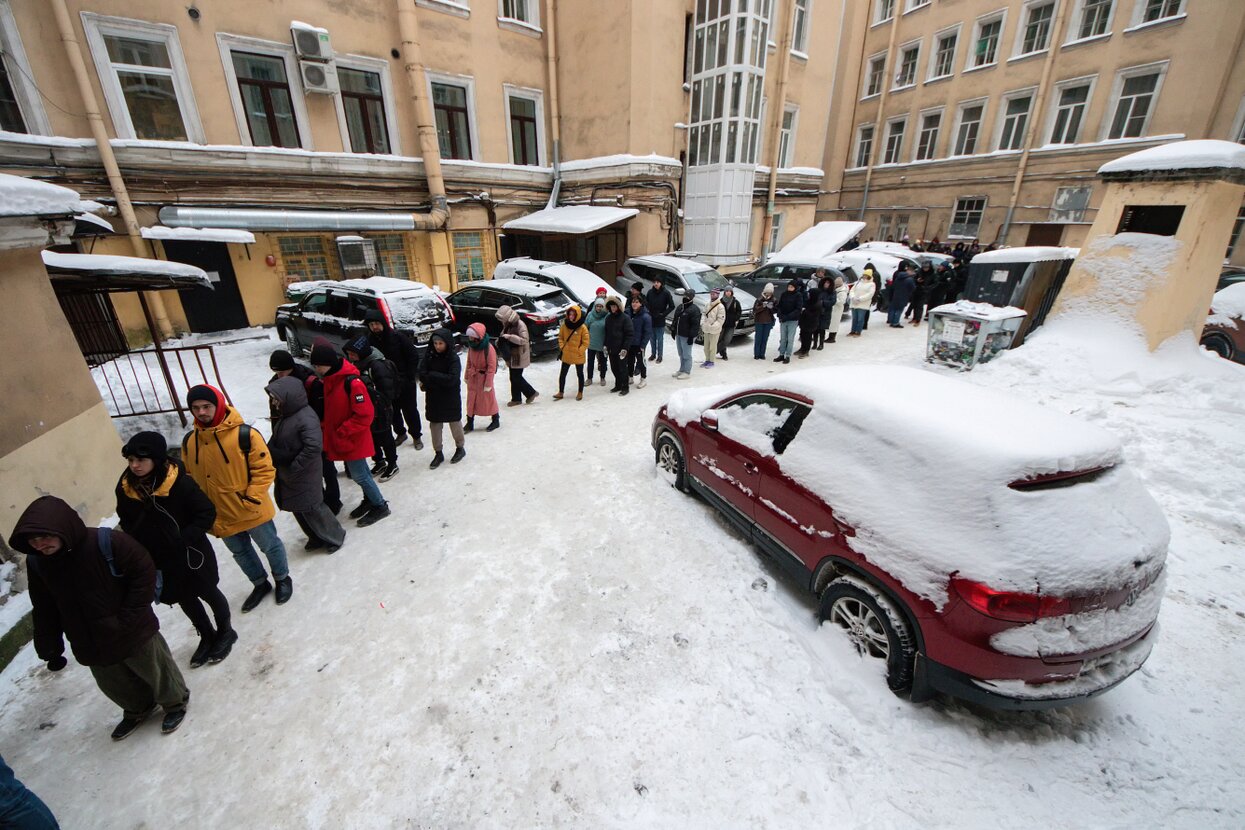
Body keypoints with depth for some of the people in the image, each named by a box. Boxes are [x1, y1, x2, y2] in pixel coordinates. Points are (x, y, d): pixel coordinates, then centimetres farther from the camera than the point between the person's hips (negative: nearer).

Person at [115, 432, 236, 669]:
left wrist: (184, 539, -22)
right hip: (159, 562, 5)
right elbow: (127, 524, 5)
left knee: (208, 592, 14)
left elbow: (207, 513, -18)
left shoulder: (179, 482, -24)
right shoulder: (125, 488, -9)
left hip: (190, 554, -5)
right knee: (184, 599, 22)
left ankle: (225, 632, 38)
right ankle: (207, 636, 44)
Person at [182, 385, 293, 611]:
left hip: (252, 512, -5)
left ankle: (282, 579, 41)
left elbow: (265, 469, -18)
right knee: (240, 552, 23)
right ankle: (260, 584, 45)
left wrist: (251, 499, -22)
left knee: (270, 545, 15)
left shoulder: (244, 434, -21)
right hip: (220, 516, 5)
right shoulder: (189, 442, -3)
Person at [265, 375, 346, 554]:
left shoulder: (306, 417, -24)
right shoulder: (283, 415, 6)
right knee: (298, 509, 19)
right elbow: (275, 442, 19)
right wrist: (274, 457, 5)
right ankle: (317, 537, 38)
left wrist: (294, 467, -23)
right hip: (286, 475, 9)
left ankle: (335, 536, 23)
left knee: (311, 507, 2)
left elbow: (314, 447, -30)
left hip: (304, 476, -9)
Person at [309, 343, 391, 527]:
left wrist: (342, 432, -21)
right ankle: (370, 499, 36)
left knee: (359, 475, 0)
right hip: (338, 437, 8)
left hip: (353, 439, -8)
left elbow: (365, 415, -25)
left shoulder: (352, 382, -25)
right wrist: (325, 427, 5)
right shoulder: (329, 379, 3)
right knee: (359, 471, 20)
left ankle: (380, 506, 16)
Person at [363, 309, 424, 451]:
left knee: (410, 410, 6)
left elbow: (414, 355, -11)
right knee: (393, 410, 15)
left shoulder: (397, 336, -15)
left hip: (405, 382, -4)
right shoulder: (370, 340, -4)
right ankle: (400, 433, 35)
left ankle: (417, 436, 21)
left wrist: (409, 376, -11)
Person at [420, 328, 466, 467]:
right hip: (433, 397, 4)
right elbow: (422, 374, -8)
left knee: (455, 423, 11)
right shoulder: (429, 356, -3)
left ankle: (460, 448, 32)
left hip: (451, 397, -3)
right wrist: (440, 379, -20)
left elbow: (452, 379, -23)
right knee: (434, 425, 9)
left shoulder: (453, 357, -14)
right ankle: (438, 453, 23)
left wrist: (431, 376, -18)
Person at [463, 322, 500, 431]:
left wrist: (488, 383, -17)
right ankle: (469, 423, 21)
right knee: (471, 400, 10)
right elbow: (469, 362, 8)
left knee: (488, 399, 7)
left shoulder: (489, 348, -22)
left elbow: (492, 367, -19)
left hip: (484, 376, -5)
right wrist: (466, 376, 12)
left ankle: (495, 421, 25)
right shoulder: (471, 346, -4)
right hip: (473, 377, 6)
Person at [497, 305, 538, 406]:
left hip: (519, 356, -9)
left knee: (517, 377, -4)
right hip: (512, 355, 9)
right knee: (513, 377, 12)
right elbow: (505, 335, 21)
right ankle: (516, 399, 21)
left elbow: (524, 340, -26)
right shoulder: (508, 324, 8)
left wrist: (509, 337, -31)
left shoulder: (520, 325, -19)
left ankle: (531, 393, 13)